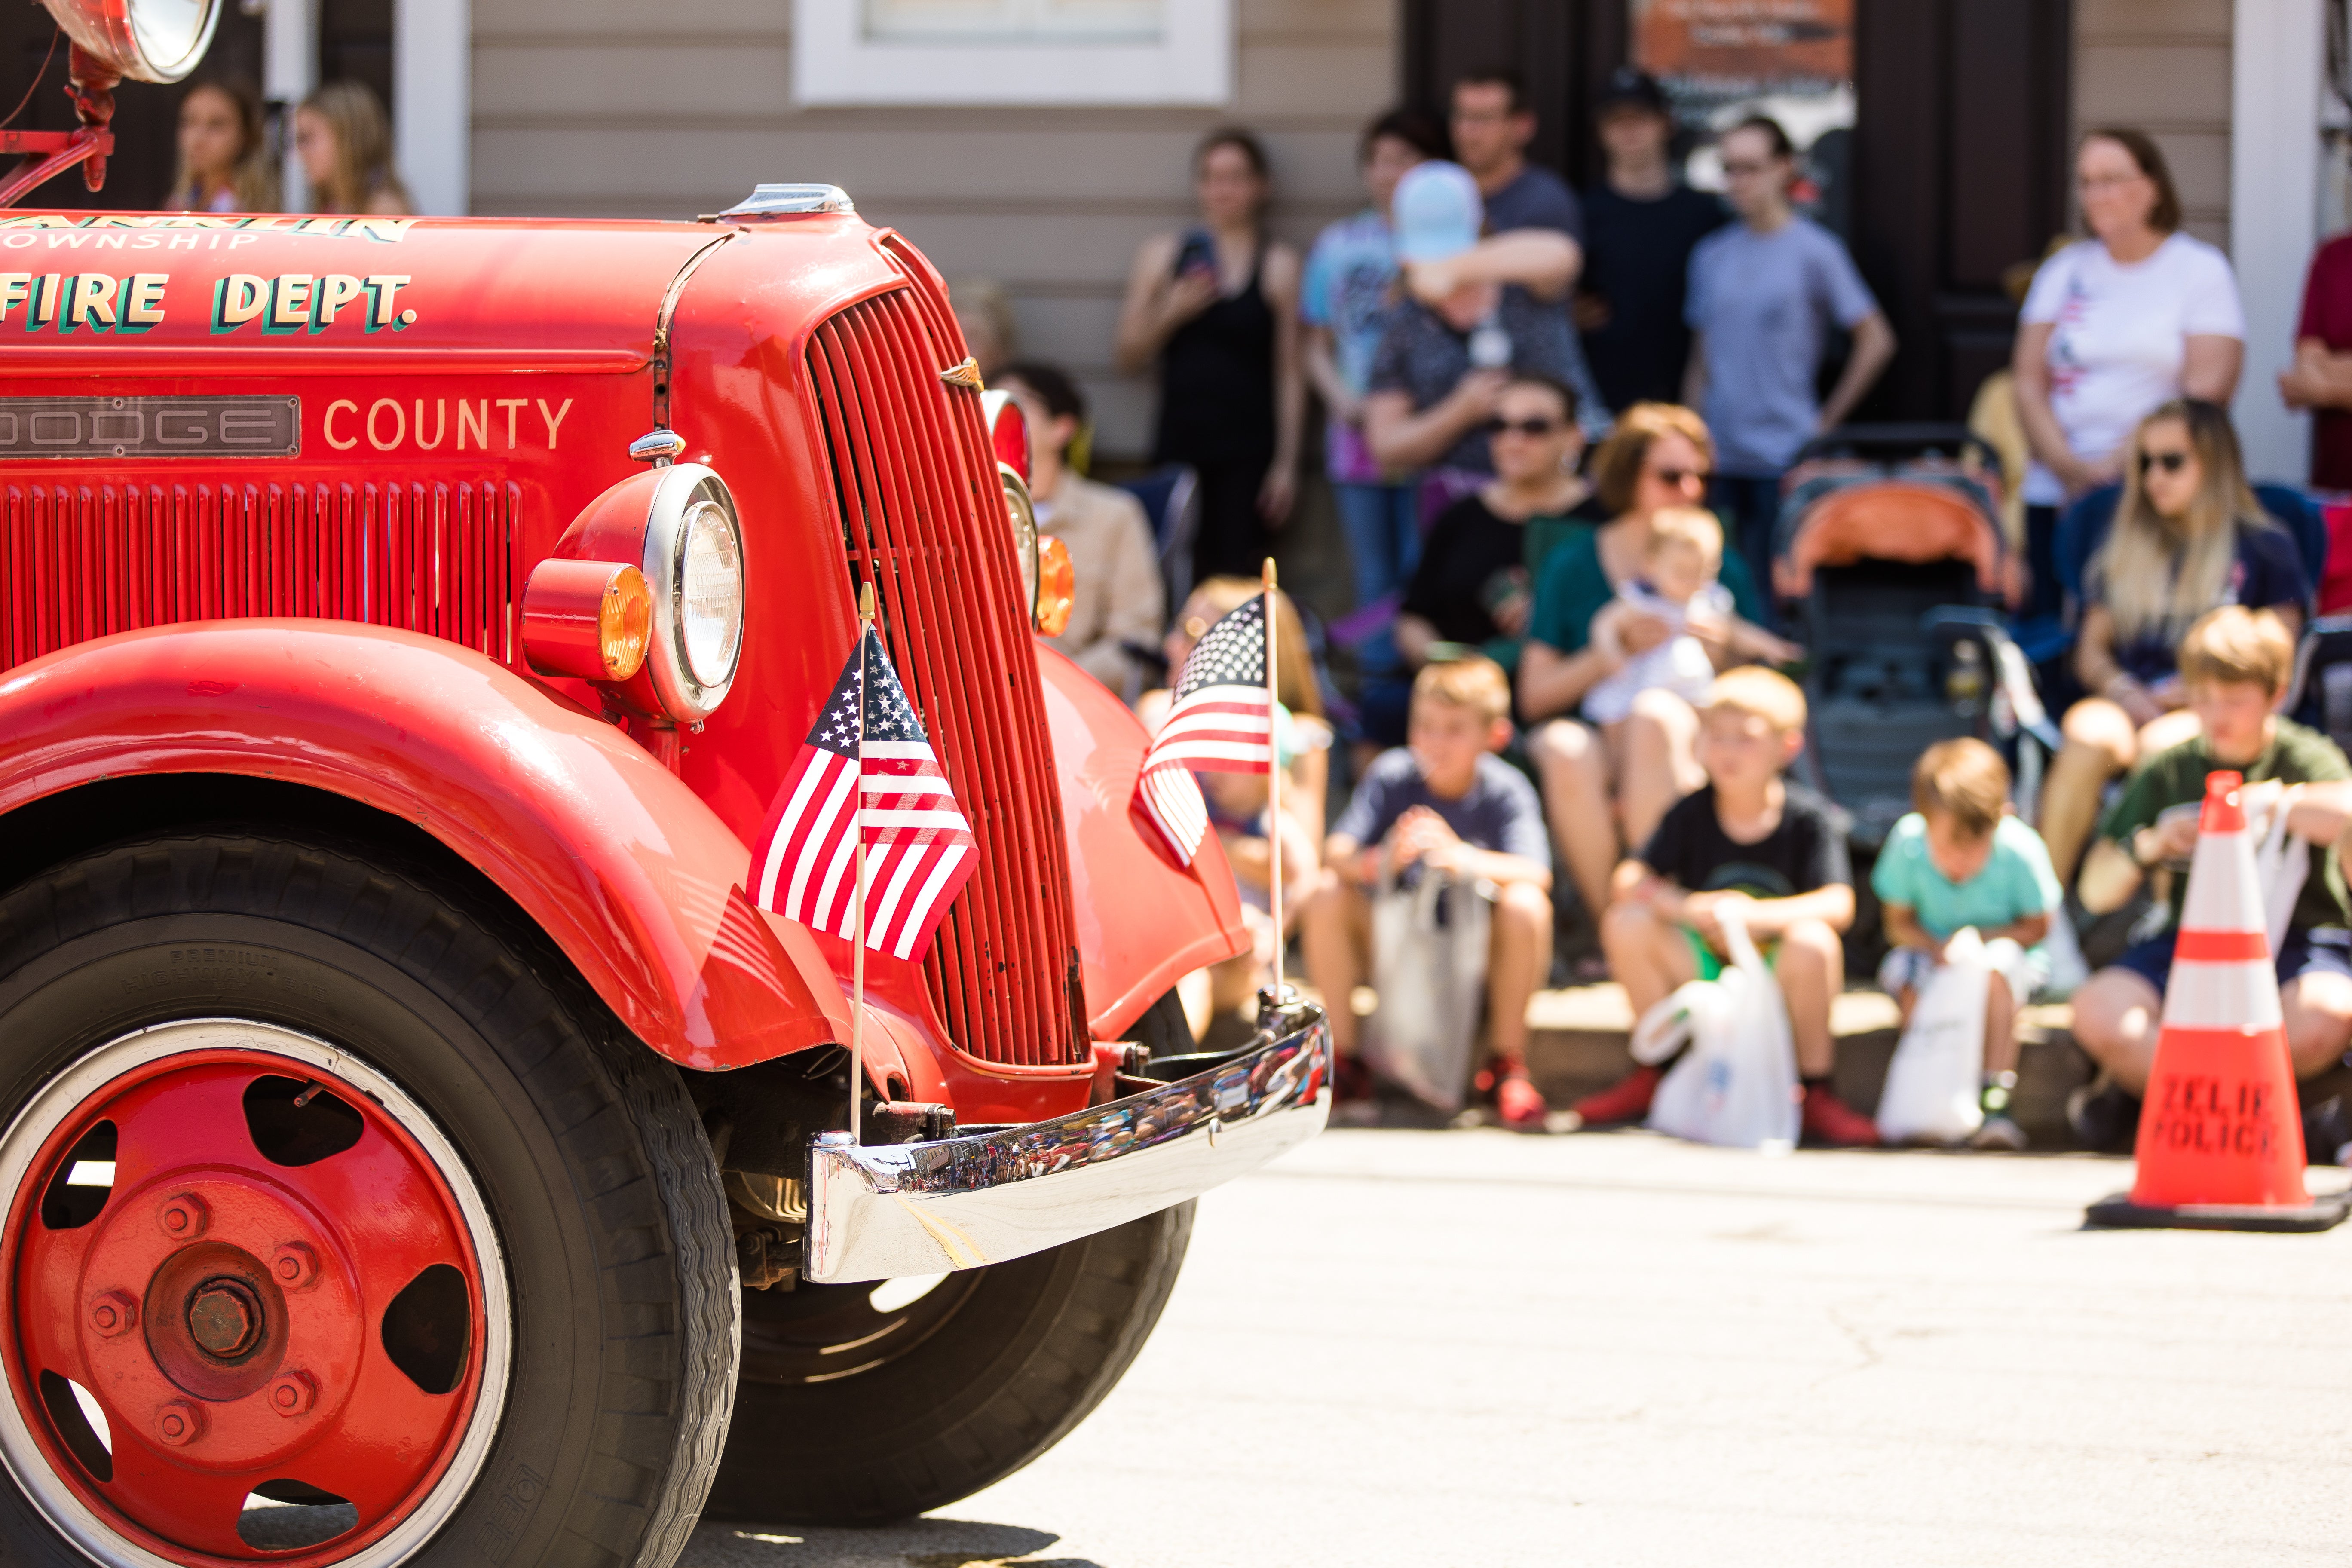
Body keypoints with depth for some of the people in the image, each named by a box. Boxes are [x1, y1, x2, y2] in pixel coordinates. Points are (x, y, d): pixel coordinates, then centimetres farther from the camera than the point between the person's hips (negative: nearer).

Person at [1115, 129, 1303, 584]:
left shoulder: (1279, 265, 4)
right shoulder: (1163, 253, 11)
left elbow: (1289, 375, 3)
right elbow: (1129, 355, 11)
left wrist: (1286, 463, -3)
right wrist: (1172, 313, -7)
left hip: (1247, 453, -2)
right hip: (1179, 446, 2)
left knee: (1239, 577, -9)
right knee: (1181, 582, -4)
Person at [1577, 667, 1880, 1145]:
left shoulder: (1808, 818, -12)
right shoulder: (1691, 813, -4)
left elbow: (1838, 905, -24)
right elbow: (1627, 881, -11)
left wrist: (1757, 915, -39)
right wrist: (1685, 907, -32)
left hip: (1779, 980, -3)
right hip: (1707, 972, 3)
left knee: (1812, 941, -35)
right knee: (1627, 922, -19)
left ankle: (1817, 1093, -17)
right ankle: (1652, 1076, -1)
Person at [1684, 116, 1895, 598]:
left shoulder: (1814, 251, -3)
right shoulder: (1712, 254, 10)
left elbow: (1876, 341, -1)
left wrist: (1827, 420, -2)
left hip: (1784, 454, -4)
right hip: (1719, 456, 4)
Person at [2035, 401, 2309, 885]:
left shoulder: (2265, 549, 13)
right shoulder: (2127, 550, 25)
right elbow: (2091, 652, 20)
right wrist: (2122, 688, -3)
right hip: (2133, 703, 3)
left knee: (2161, 743, -38)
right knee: (2088, 732, -34)